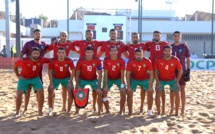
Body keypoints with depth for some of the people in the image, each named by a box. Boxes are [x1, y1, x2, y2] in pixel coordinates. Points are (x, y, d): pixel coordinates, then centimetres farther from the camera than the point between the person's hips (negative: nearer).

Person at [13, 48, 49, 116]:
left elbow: (49, 60, 2)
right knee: (19, 94, -12)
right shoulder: (24, 61, -25)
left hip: (35, 78, 2)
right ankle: (17, 112, 7)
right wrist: (18, 76, -6)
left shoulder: (41, 60, -18)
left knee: (41, 92, -16)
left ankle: (40, 111, -2)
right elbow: (15, 65, -8)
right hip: (24, 78, -2)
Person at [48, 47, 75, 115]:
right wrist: (51, 83, -15)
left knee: (71, 92, -15)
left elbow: (73, 71, -10)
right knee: (50, 91, -13)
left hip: (66, 78, 0)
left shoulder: (69, 61, -21)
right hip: (55, 78, 1)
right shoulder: (53, 61, -21)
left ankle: (68, 110, -1)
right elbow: (50, 72, -10)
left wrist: (70, 82, -16)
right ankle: (51, 109, 7)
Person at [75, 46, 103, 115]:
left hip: (93, 79, 0)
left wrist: (99, 87, -19)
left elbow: (100, 75, -14)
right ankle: (77, 111, 4)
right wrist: (78, 86, -21)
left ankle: (99, 111, 2)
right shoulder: (80, 61, -20)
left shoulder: (97, 61, -19)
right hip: (82, 79, 0)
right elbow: (77, 74, -12)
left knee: (100, 93, -15)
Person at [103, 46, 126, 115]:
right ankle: (107, 111, 1)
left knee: (123, 93, -17)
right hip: (109, 78, 0)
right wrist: (105, 85, -20)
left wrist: (122, 85, -23)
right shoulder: (106, 60, -19)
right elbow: (105, 73, -16)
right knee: (104, 93, -15)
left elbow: (122, 73, -16)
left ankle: (121, 111, 1)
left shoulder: (121, 60, -19)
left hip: (119, 78, 0)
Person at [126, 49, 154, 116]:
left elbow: (151, 74, -16)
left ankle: (149, 111, 3)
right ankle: (130, 111, 2)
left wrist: (150, 86, -20)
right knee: (129, 93, -13)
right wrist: (128, 87, -18)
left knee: (150, 92, -11)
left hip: (145, 79, 0)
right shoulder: (131, 62, -22)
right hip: (134, 79, 0)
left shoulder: (147, 61, -23)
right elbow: (128, 74, -15)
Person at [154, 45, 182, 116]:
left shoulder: (176, 60, -18)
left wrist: (177, 82, -10)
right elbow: (156, 72, -8)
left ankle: (176, 112, 5)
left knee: (177, 95, -11)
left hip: (172, 79, 0)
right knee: (157, 95, -12)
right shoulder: (158, 60, -18)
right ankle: (158, 112, 4)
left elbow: (180, 71, -5)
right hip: (161, 80, 0)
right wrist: (158, 83, -12)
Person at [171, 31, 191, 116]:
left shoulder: (184, 47, -1)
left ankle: (183, 110, 8)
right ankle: (172, 108, 20)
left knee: (182, 90, 2)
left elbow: (188, 59, 2)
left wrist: (188, 70, -6)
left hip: (182, 71, -2)